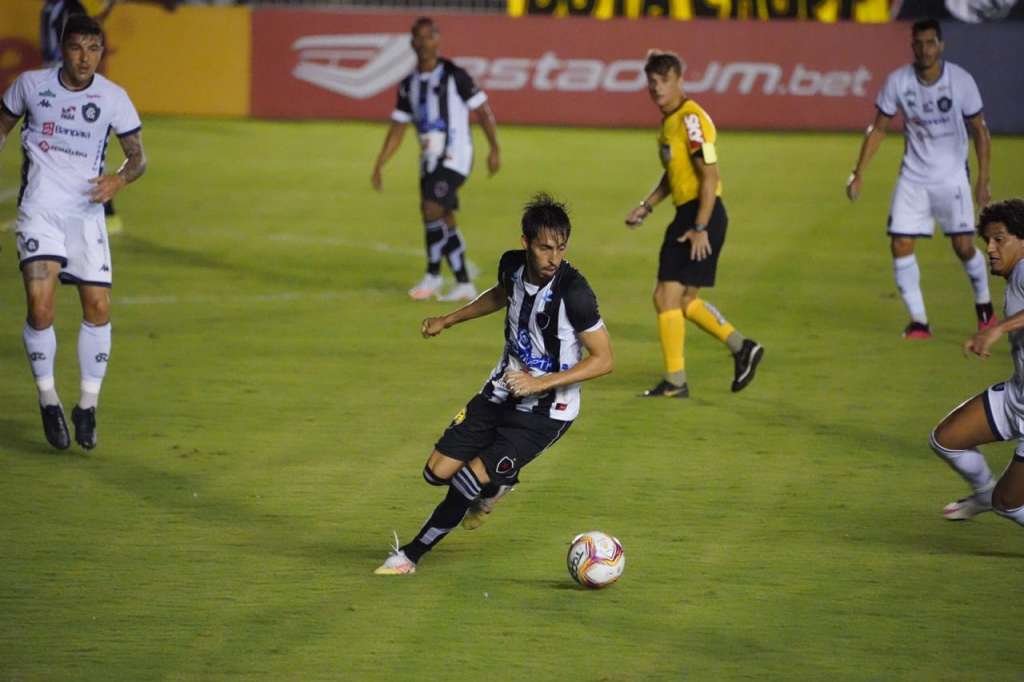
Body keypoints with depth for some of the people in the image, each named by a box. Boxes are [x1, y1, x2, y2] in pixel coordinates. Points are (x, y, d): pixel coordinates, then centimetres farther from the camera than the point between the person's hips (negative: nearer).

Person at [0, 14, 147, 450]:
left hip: (86, 212, 2)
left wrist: (120, 179, -16)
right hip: (40, 208, -1)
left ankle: (88, 405, 15)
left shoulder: (113, 98, -2)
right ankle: (48, 399, 1)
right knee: (40, 304, -17)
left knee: (98, 307, -2)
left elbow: (138, 156, 4)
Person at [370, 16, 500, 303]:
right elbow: (397, 129, 14)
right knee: (445, 223, 6)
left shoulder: (454, 76, -7)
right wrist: (379, 165, 7)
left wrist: (494, 150, -7)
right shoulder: (409, 84, 9)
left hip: (454, 156, -6)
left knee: (431, 210, -18)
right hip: (429, 159, 6)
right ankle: (464, 284, 13)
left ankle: (433, 276, -6)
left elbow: (482, 110, -3)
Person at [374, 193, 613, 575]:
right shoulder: (513, 265, -7)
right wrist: (448, 321, 24)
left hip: (545, 411, -6)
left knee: (469, 481, -14)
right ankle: (494, 486, 38)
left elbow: (603, 360, -21)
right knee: (437, 471, 5)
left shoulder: (574, 292, -26)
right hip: (501, 393, 6)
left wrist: (541, 383, -27)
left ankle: (412, 555, 7)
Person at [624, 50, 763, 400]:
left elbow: (710, 176, -20)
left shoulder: (691, 119, -16)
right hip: (686, 214, 10)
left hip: (701, 214, -10)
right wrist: (646, 206, 19)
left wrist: (700, 228, -22)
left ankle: (675, 381, -1)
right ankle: (741, 347, 22)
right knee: (684, 299, 14)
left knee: (667, 296, -8)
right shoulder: (670, 120, 14)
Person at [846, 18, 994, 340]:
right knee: (901, 245, -8)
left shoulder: (961, 80, -13)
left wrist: (983, 178, -7)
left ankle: (984, 304, 25)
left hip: (952, 177, -2)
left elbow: (979, 130, -3)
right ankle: (919, 322, 1)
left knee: (963, 246, -3)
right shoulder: (897, 81, -9)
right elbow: (878, 128, 1)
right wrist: (859, 173, -4)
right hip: (913, 177, 2)